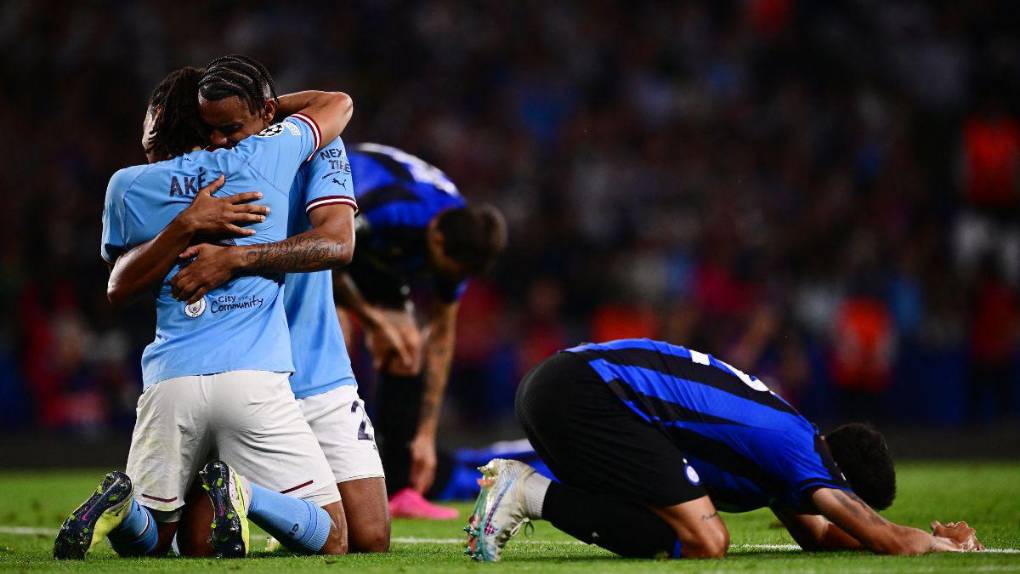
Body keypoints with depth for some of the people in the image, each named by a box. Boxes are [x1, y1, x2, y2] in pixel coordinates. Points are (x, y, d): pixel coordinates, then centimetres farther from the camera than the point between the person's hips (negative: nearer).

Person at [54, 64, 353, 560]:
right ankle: (240, 494, -23)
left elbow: (118, 291, 19)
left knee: (146, 543, 19)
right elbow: (337, 103, 24)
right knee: (332, 543, 5)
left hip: (170, 382, 2)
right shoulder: (262, 158, 8)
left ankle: (123, 501, -15)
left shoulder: (127, 187, 9)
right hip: (254, 377, -2)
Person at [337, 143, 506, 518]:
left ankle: (401, 491, -2)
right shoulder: (384, 210, -41)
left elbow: (441, 337, -10)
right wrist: (374, 321, -23)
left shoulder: (460, 243, -19)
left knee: (407, 353, -6)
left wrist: (426, 434, -10)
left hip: (376, 255, 6)